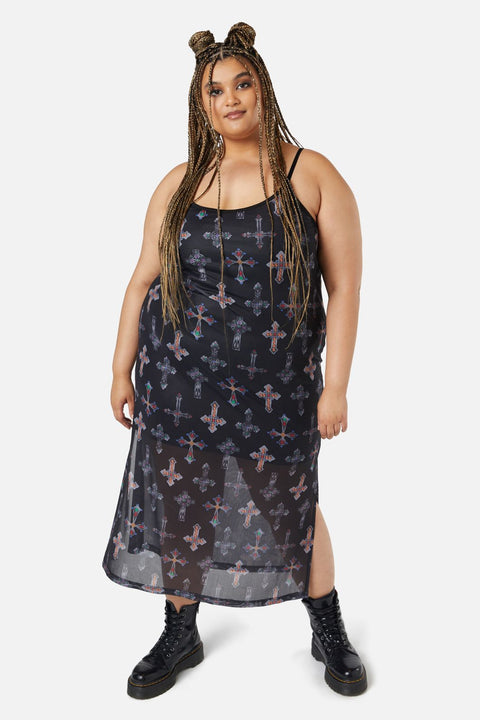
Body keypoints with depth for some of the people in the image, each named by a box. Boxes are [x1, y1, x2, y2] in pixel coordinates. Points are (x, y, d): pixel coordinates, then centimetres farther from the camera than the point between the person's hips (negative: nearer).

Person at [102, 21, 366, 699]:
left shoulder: (313, 175, -3)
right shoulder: (179, 184, 5)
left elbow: (345, 287, -5)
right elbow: (142, 282, 9)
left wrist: (335, 386, -9)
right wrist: (122, 371, 7)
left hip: (277, 387, -2)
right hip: (179, 381, 3)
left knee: (294, 507, 10)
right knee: (179, 504, 11)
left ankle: (329, 633, 36)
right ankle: (181, 635, 34)